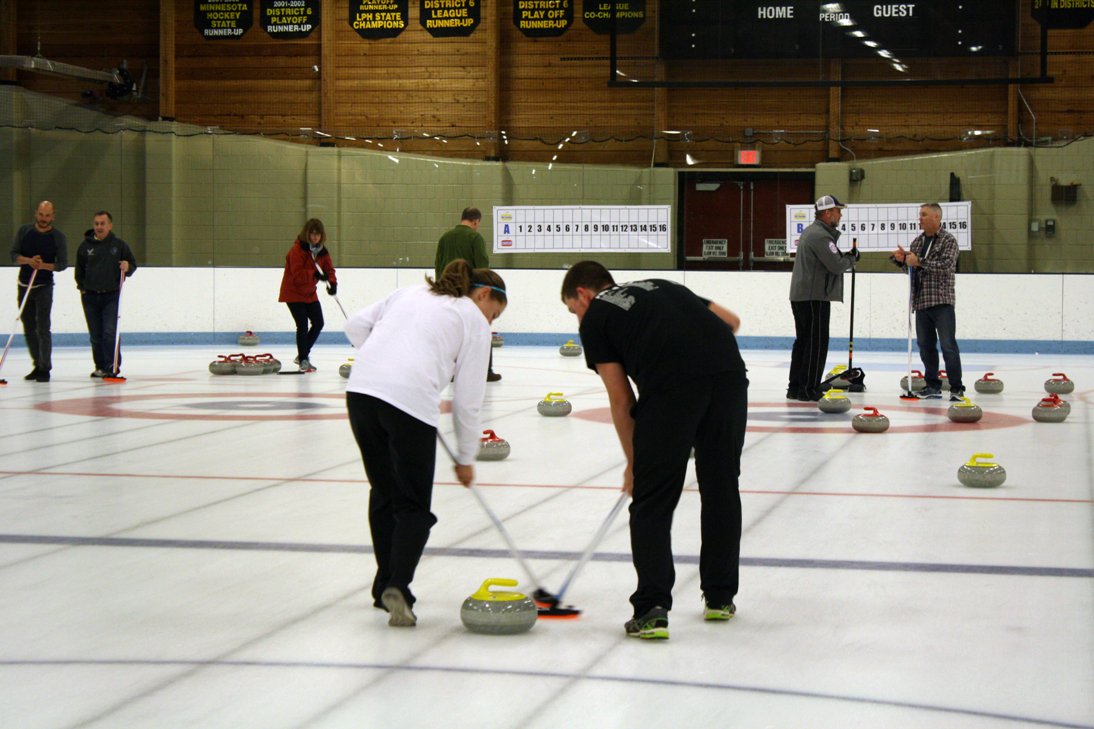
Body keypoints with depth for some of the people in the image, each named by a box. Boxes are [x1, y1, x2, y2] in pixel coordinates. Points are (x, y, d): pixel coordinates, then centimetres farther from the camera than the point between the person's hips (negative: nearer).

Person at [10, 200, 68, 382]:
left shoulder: (58, 237, -5)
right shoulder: (24, 231, 3)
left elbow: (63, 264, -7)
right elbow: (14, 255, 0)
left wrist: (44, 265, -24)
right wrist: (28, 260, -20)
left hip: (44, 287, -4)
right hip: (24, 284, 4)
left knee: (43, 328, -12)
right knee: (28, 329, 8)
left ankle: (45, 369, -10)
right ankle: (38, 365, 18)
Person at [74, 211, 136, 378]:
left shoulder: (119, 245, 2)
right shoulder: (85, 246, 6)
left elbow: (133, 264, 10)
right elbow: (79, 270, 15)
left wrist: (127, 267, -12)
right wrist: (82, 288, 8)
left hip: (111, 295, -2)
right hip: (90, 297, 2)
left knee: (110, 332, -13)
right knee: (95, 335, 6)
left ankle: (112, 367, -11)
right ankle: (100, 366, 17)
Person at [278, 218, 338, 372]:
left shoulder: (322, 251, 1)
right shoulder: (297, 249, -21)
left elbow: (329, 269, -1)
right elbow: (297, 274, -27)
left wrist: (332, 283, -21)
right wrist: (314, 274, -38)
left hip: (309, 293, 8)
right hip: (293, 293, -8)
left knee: (318, 323, 7)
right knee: (302, 325, -12)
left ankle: (302, 354, 23)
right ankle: (303, 360, -2)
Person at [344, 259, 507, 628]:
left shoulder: (411, 293, 27)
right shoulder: (474, 321, 11)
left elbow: (357, 324, 19)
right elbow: (468, 399, 10)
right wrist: (465, 458, 20)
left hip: (361, 388, 5)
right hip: (410, 400, -5)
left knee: (384, 493, 20)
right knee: (413, 506, 6)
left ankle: (386, 587, 25)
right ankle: (397, 587, -12)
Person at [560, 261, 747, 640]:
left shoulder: (595, 318, 18)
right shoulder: (660, 286, 33)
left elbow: (621, 399, 14)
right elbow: (731, 320, 29)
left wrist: (633, 462, 23)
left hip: (670, 385, -5)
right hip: (728, 374, 5)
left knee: (652, 501, 5)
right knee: (721, 489, 18)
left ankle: (652, 609, 0)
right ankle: (720, 598, 26)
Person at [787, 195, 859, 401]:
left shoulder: (810, 232, 18)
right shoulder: (820, 235, -16)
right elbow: (837, 265, -20)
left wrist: (845, 256, 6)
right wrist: (852, 257, -1)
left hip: (800, 295, 10)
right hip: (814, 297, -10)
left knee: (803, 341, 14)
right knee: (816, 343, -6)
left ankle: (795, 388, 17)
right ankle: (809, 389, -6)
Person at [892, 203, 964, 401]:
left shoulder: (948, 240, -4)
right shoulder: (918, 241, 16)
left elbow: (946, 265, -18)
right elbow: (912, 268, 21)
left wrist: (920, 262, -19)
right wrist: (902, 260, 1)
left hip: (941, 302, -7)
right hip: (921, 301, 7)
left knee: (948, 345, -10)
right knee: (926, 345, 9)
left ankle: (956, 388, -9)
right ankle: (932, 386, 17)